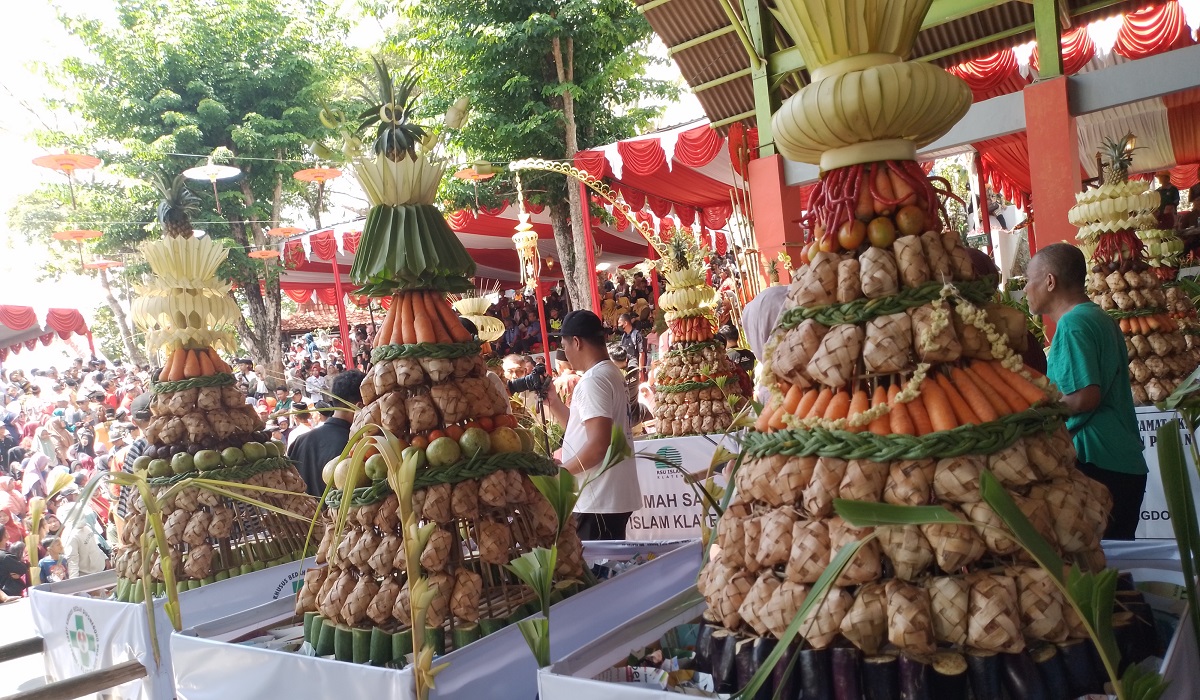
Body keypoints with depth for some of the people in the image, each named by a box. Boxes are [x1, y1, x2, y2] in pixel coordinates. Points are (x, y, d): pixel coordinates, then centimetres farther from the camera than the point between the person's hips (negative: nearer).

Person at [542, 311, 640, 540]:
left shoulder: (593, 380, -17)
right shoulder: (610, 373, 14)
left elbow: (598, 445, -24)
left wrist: (560, 470, -13)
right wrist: (553, 402, 14)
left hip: (599, 502, -10)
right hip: (612, 496, 10)